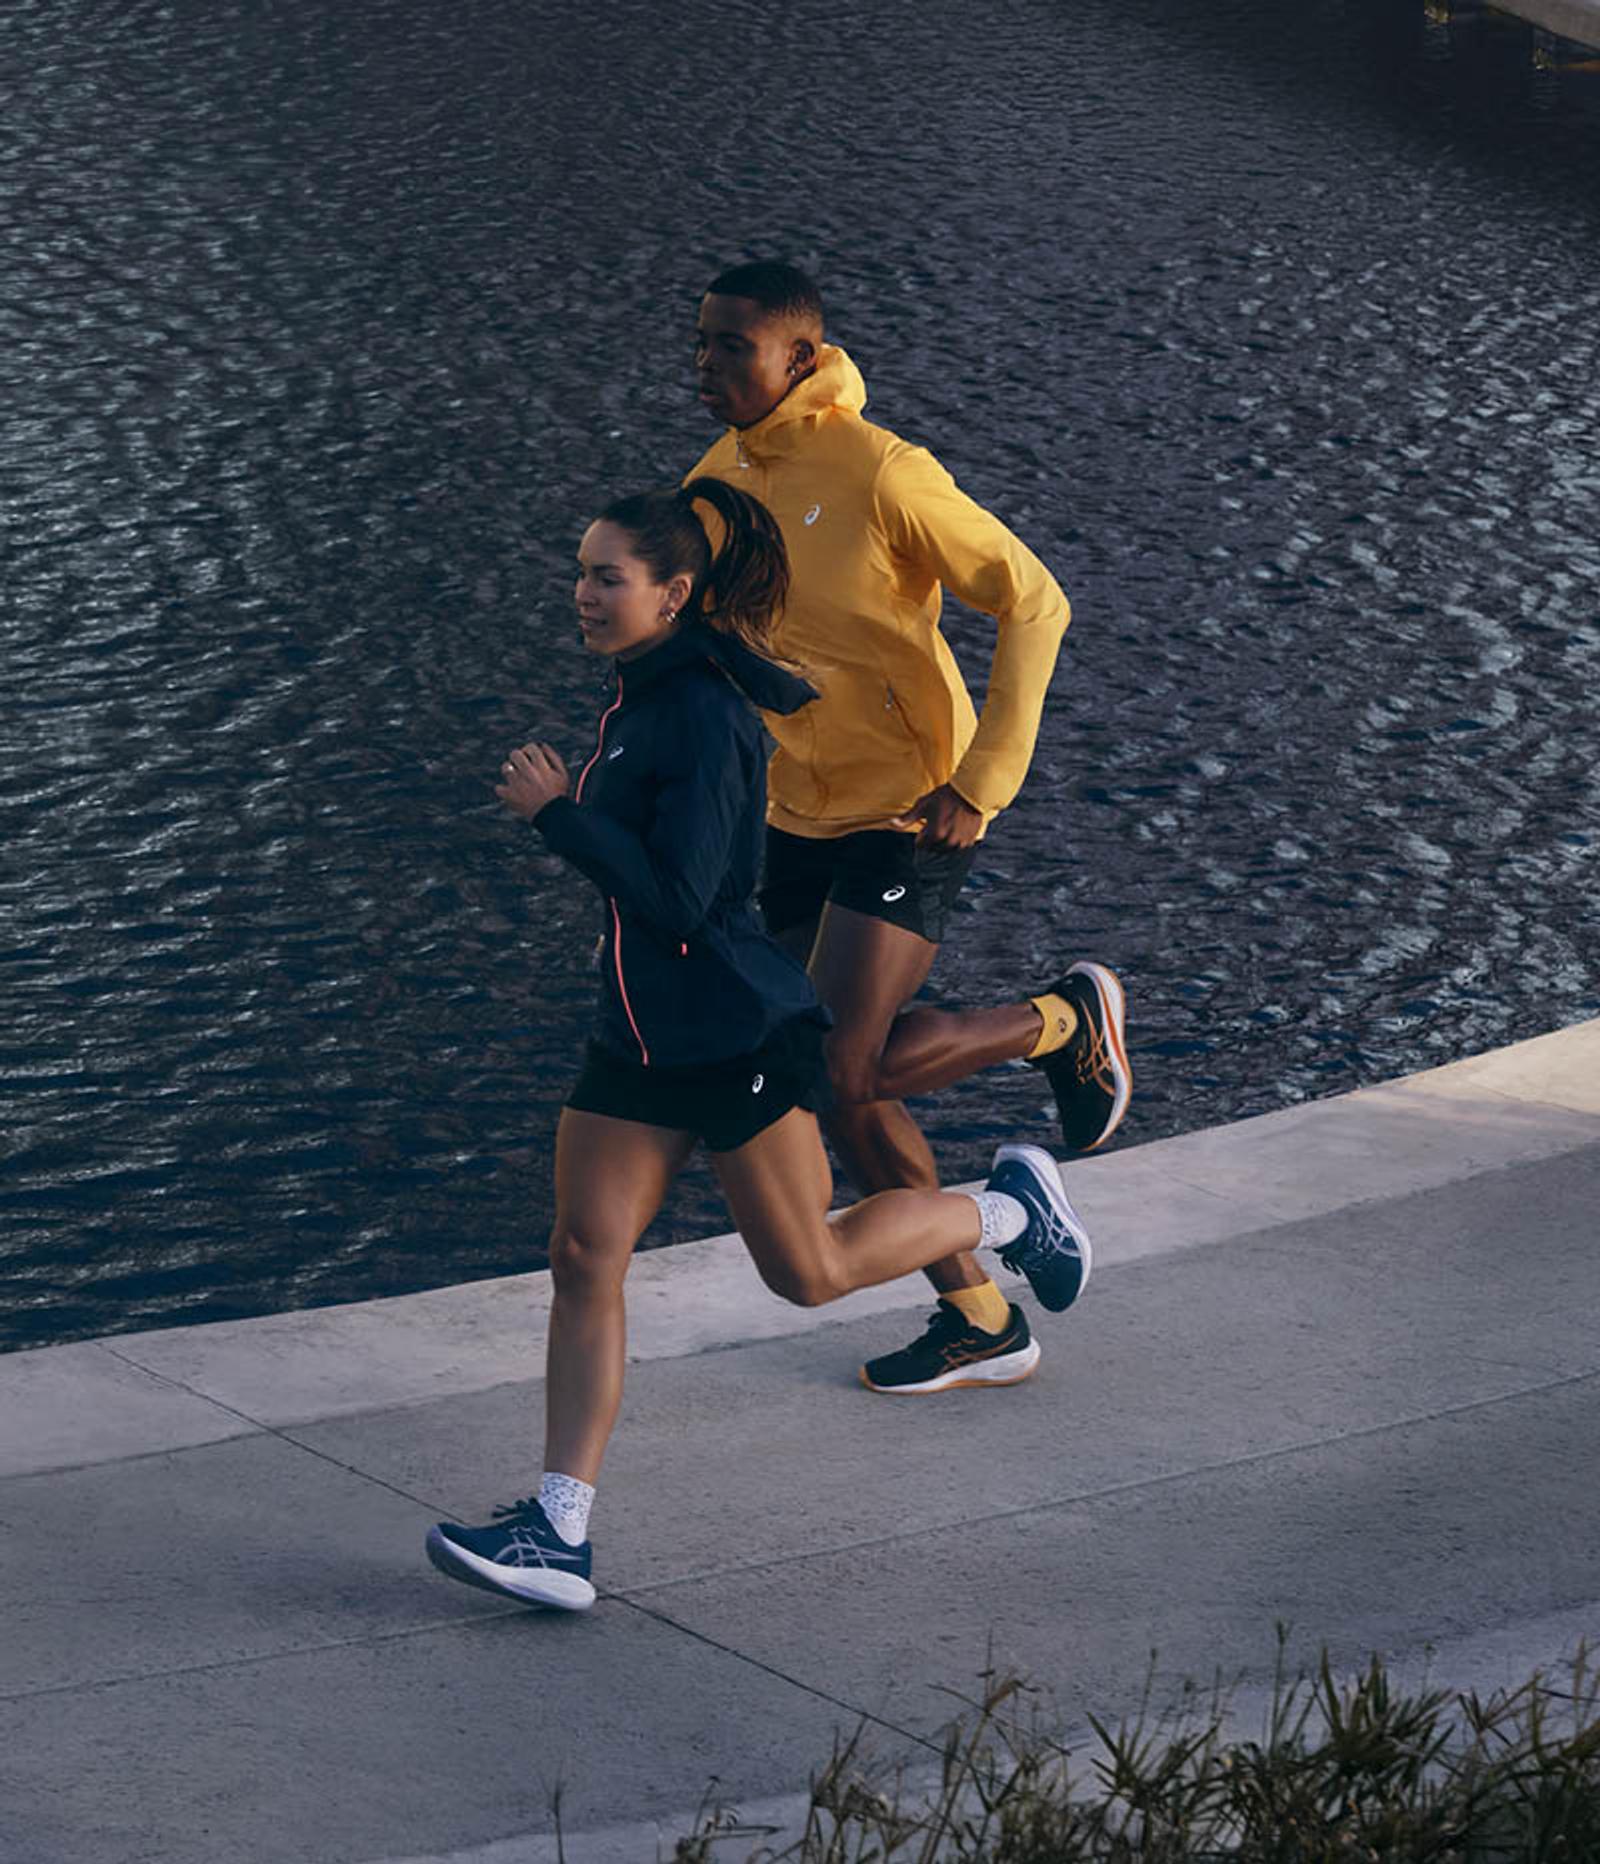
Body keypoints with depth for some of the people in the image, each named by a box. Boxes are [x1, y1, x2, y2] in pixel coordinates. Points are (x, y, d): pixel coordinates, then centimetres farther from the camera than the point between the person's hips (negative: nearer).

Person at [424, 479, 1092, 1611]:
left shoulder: (707, 715, -21)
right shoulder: (640, 699, 8)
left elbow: (677, 898, -26)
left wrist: (557, 814, -23)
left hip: (738, 1036, -9)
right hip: (643, 1035, 9)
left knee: (810, 1271, 6)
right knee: (585, 1255, -1)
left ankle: (1012, 1210, 29)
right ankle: (560, 1532, -2)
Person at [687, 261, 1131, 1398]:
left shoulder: (881, 475, -19)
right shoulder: (718, 483, 4)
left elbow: (1033, 603, -17)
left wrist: (981, 781, -21)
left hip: (909, 819, -7)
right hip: (799, 822, 7)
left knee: (838, 1069, -16)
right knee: (841, 1086, 6)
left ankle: (1068, 1019, 9)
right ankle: (980, 1324, 20)